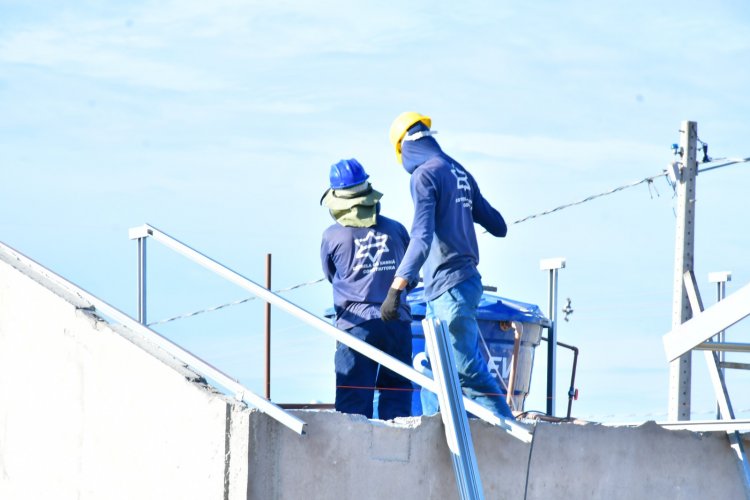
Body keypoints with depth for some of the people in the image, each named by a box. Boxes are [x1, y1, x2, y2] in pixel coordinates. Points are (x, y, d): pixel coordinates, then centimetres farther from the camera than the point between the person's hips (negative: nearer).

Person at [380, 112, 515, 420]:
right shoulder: (460, 173, 12)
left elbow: (422, 239, -23)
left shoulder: (425, 174, -11)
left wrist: (396, 288, -27)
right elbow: (498, 227, 19)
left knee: (468, 370, -8)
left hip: (449, 286, -9)